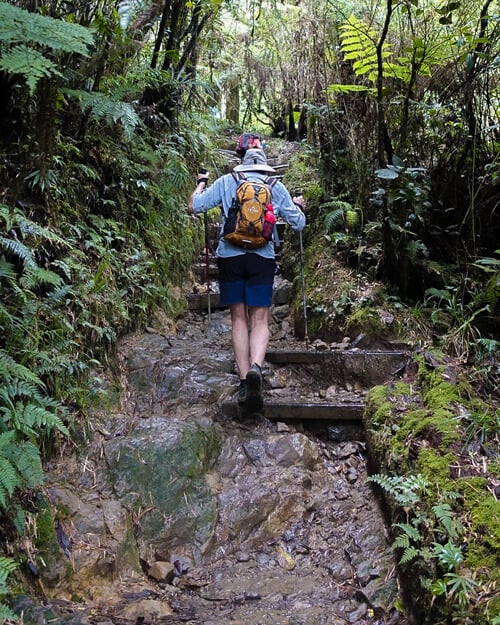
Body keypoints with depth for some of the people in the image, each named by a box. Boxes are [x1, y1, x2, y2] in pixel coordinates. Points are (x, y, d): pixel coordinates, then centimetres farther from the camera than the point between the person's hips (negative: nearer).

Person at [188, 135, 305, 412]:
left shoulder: (226, 182, 6)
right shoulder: (276, 186, 9)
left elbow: (193, 207, 3)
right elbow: (298, 223, 11)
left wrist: (201, 183, 22)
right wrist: (299, 207, 34)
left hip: (230, 256, 0)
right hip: (262, 258, 0)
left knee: (239, 318, 8)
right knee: (260, 319, 3)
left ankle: (244, 379, 3)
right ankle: (256, 366, -23)